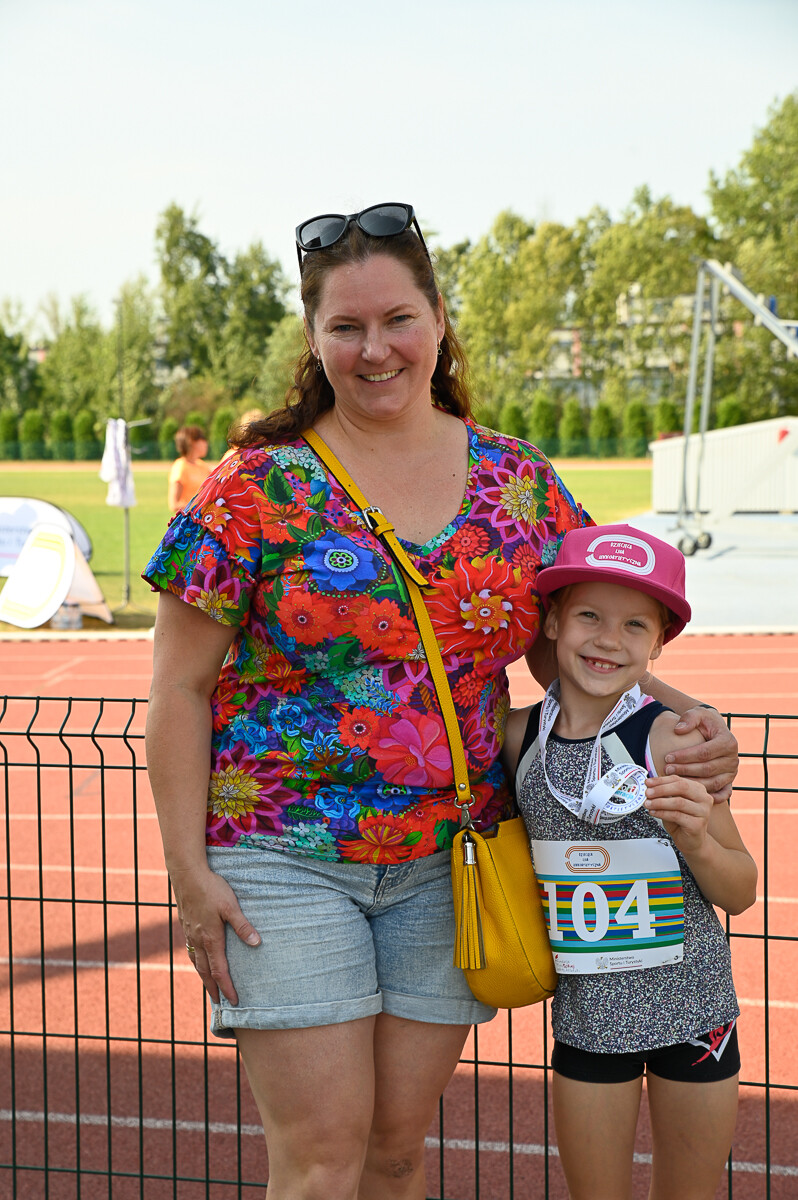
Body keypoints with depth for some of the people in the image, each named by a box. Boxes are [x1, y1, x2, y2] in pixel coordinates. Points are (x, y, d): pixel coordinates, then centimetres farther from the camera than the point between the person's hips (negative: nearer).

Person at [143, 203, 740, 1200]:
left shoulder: (520, 484, 4)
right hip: (286, 854, -3)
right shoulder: (259, 489, -6)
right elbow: (181, 689, -4)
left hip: (446, 862, 3)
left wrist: (685, 722, -6)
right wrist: (189, 873, -8)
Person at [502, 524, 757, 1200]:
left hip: (690, 1004, -2)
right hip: (587, 1010, 3)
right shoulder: (521, 736, -5)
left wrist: (695, 840, -27)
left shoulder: (672, 739, -15)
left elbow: (740, 894, -8)